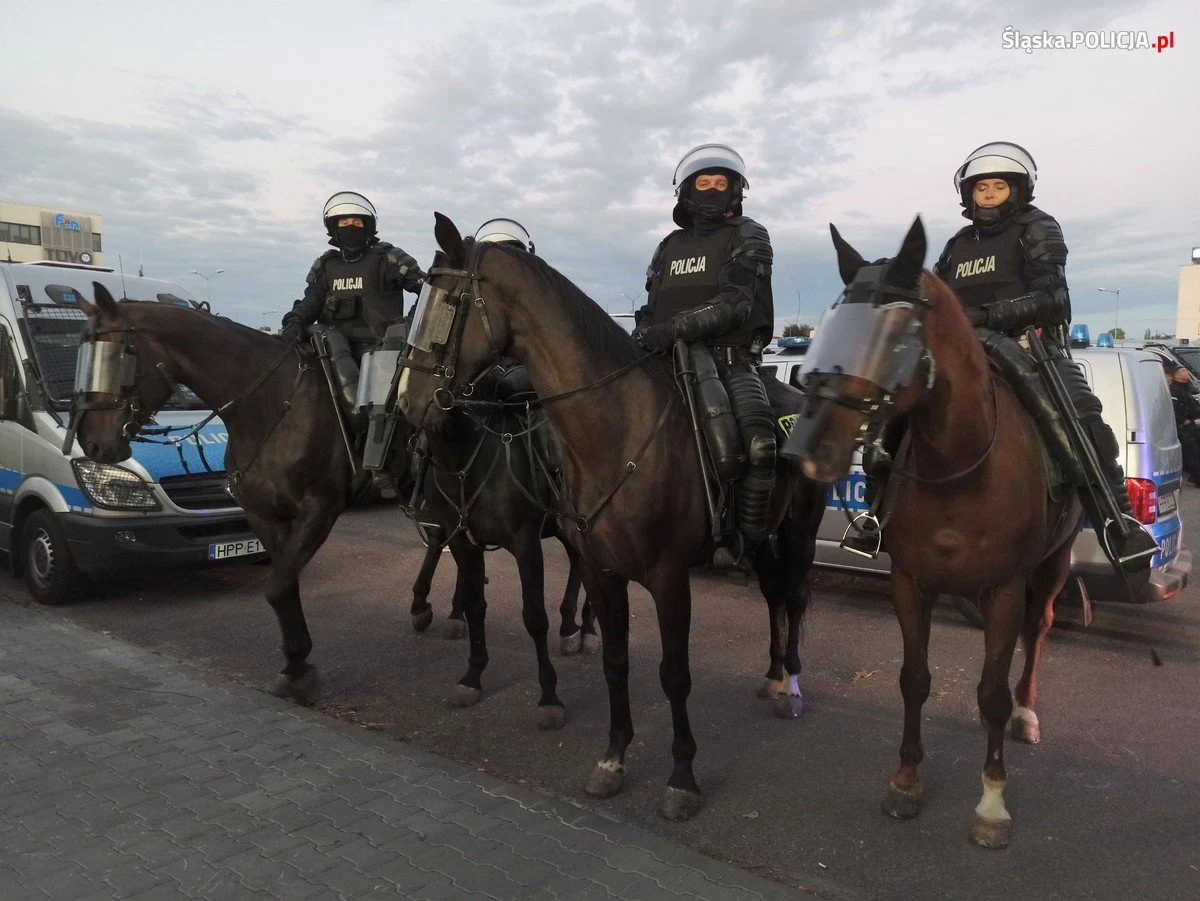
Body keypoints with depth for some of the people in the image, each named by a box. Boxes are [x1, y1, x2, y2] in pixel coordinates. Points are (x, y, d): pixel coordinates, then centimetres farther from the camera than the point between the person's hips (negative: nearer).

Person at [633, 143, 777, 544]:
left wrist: (674, 328, -26)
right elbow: (652, 310, 23)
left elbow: (735, 302, -12)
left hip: (731, 360, -5)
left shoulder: (748, 236, 5)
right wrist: (644, 335, -2)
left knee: (758, 446, -29)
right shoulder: (669, 247, 21)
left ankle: (748, 542, -15)